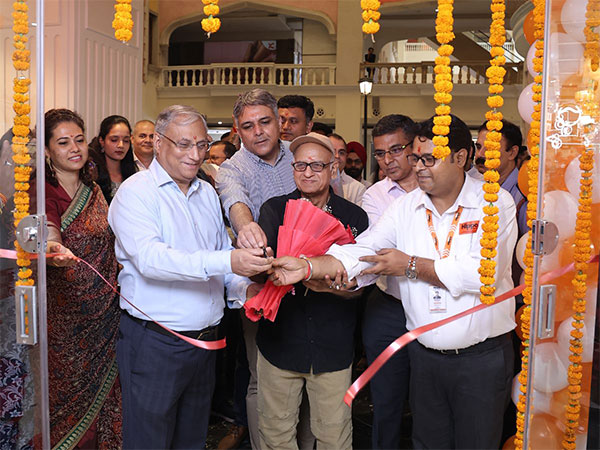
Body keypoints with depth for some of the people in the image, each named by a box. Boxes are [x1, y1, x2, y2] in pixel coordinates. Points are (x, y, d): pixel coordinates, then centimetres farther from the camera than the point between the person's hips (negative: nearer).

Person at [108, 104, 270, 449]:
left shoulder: (207, 193, 13)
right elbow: (150, 258, -25)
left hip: (205, 340, 7)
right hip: (154, 343, -6)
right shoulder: (136, 192, -9)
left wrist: (242, 288, -3)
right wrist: (226, 262, -35)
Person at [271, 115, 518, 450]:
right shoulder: (406, 208, 3)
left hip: (482, 357, -3)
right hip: (425, 355, 3)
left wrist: (410, 266, -13)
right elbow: (359, 253, -6)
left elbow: (481, 273, -22)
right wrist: (308, 267, -23)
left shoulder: (496, 203, -9)